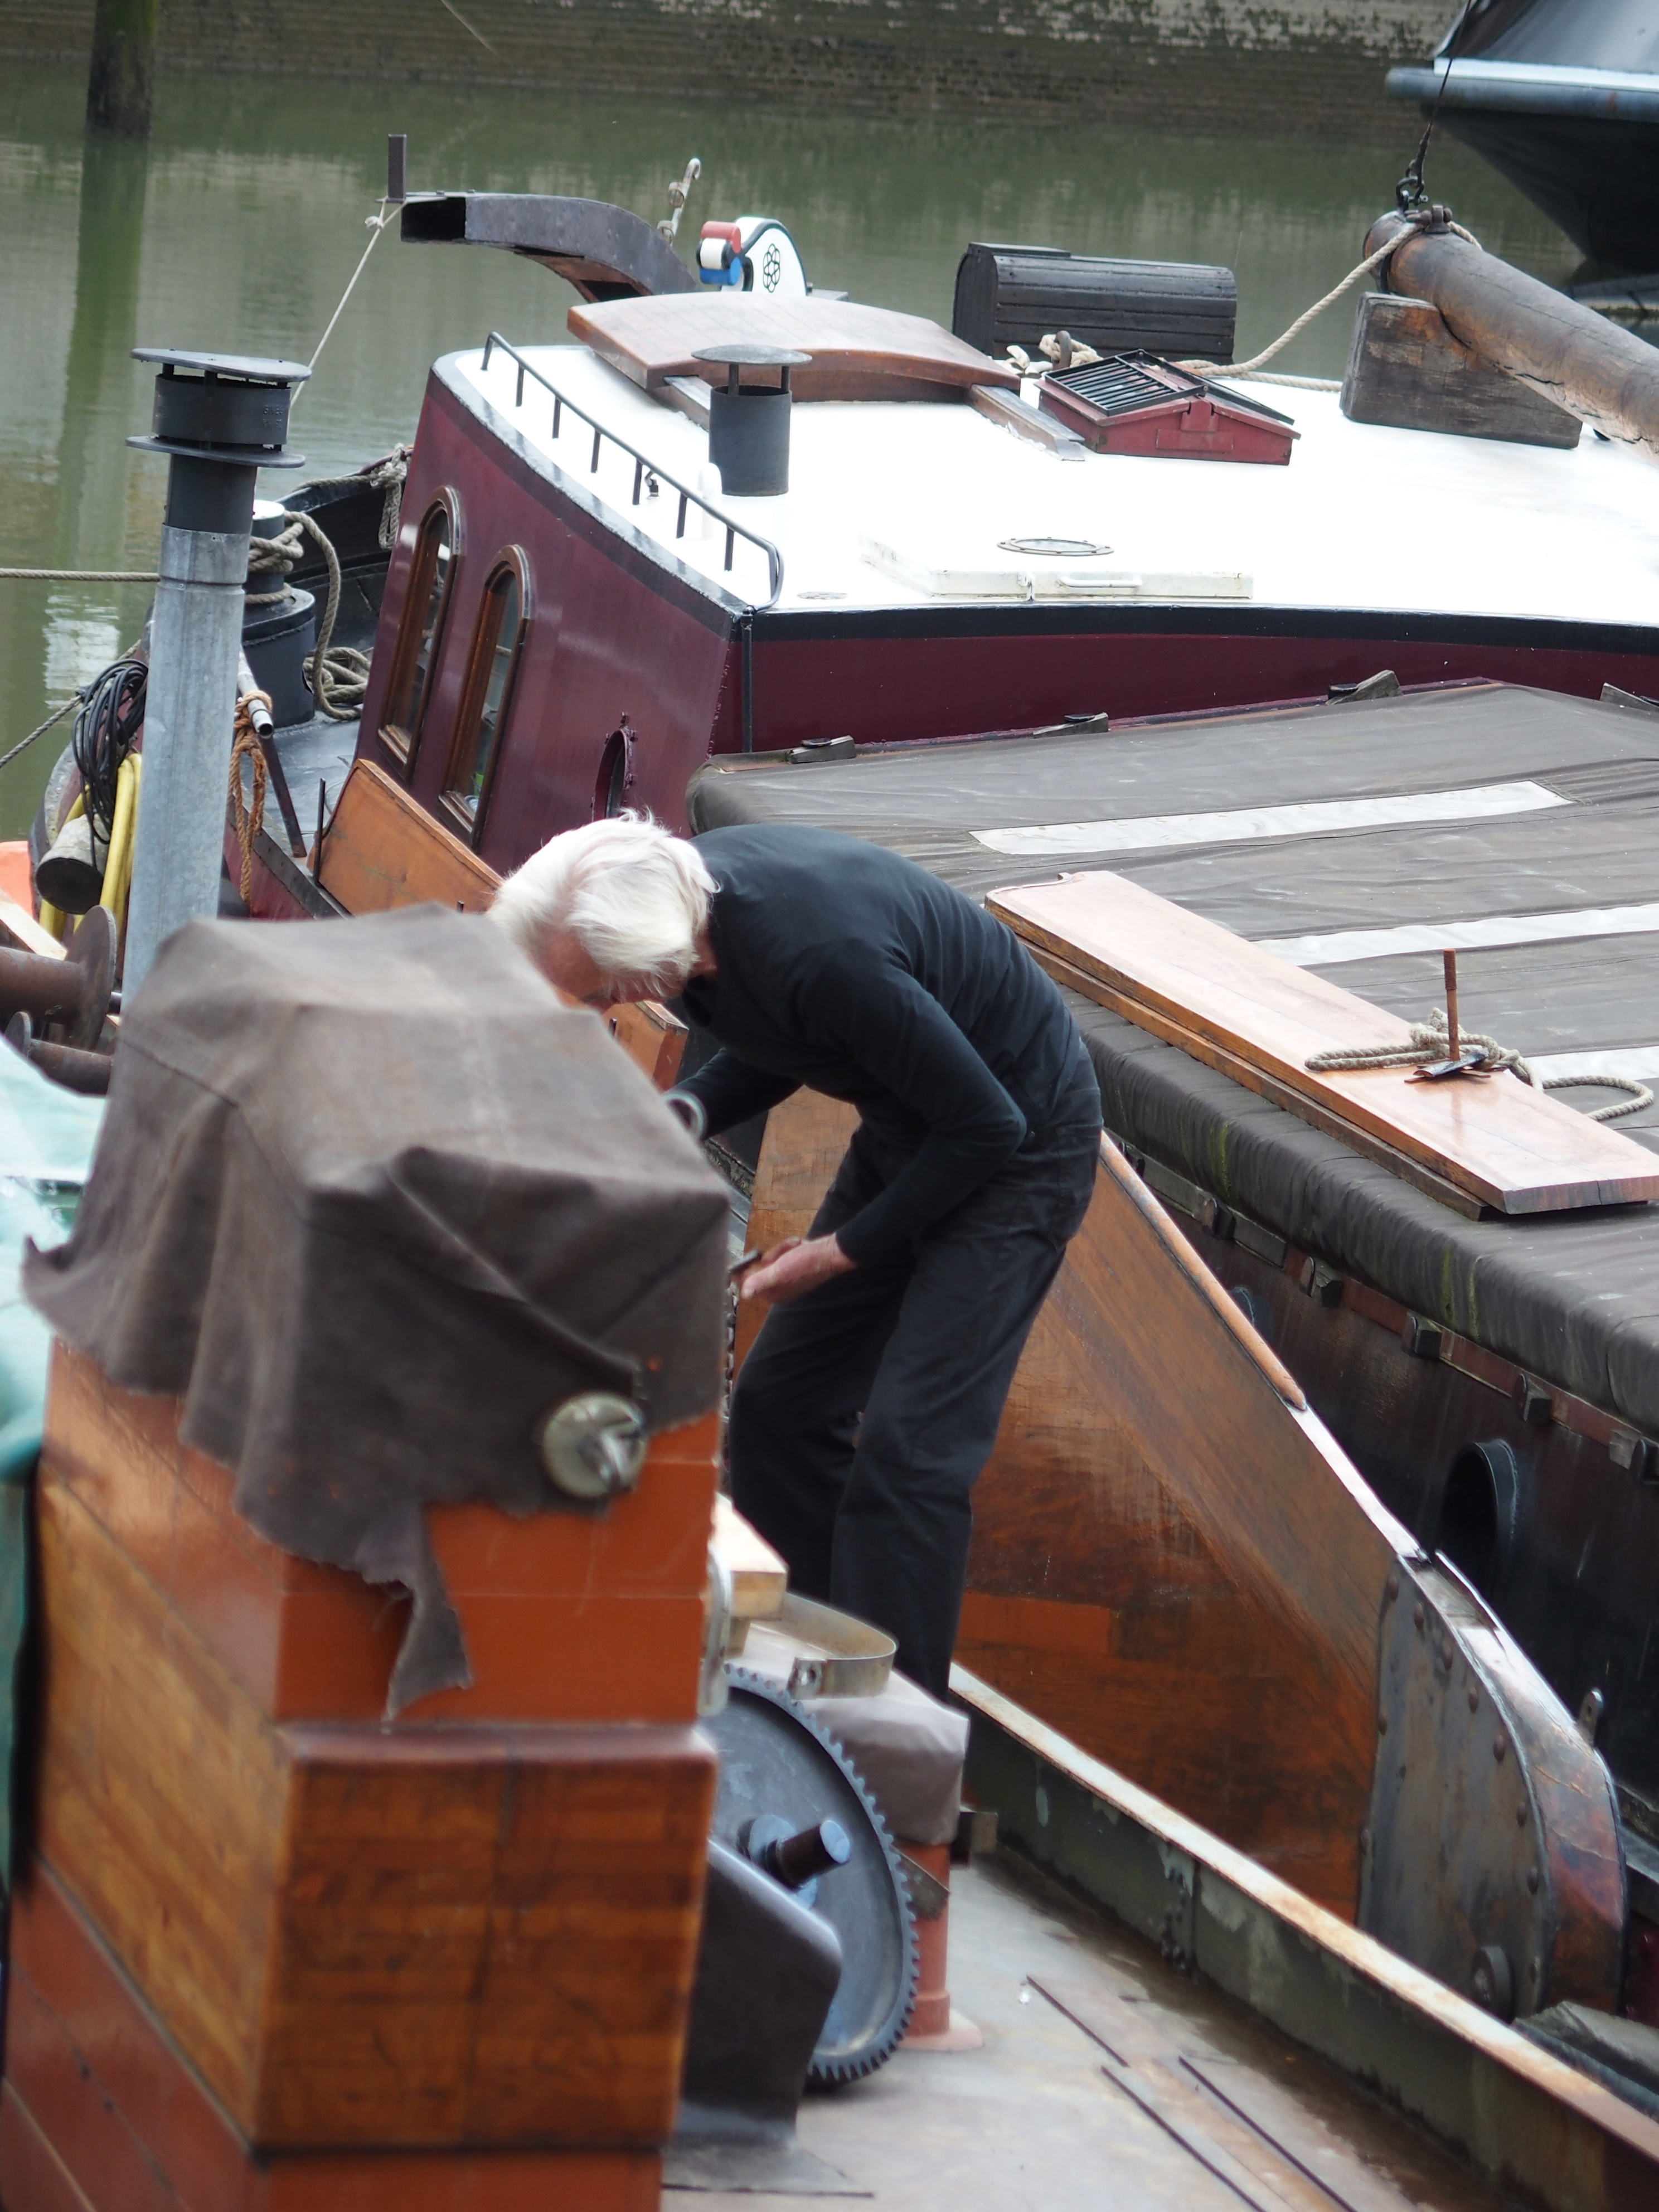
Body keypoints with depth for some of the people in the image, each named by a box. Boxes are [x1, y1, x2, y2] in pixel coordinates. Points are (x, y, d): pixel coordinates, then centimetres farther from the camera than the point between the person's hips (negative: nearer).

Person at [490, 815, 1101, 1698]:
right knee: (778, 1407, 7)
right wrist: (682, 1115, -8)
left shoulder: (824, 954, -37)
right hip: (906, 1128, 9)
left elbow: (987, 1126, -26)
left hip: (1016, 1147, -9)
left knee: (906, 1445, -15)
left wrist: (846, 1251, -16)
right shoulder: (689, 890, -10)